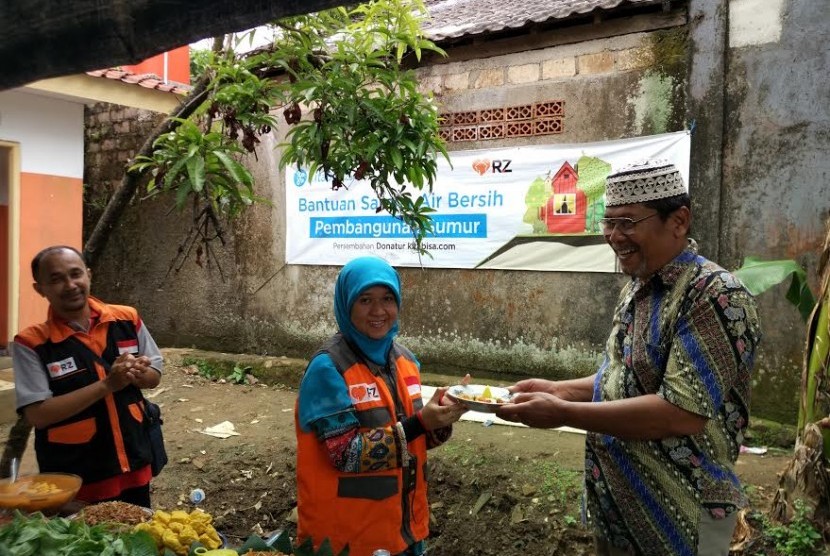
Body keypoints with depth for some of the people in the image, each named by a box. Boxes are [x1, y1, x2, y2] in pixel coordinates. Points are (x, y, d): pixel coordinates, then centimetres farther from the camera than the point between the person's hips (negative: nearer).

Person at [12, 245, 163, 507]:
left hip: (134, 467, 4)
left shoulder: (127, 319, -3)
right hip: (72, 479, -3)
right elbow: (37, 414, -18)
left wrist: (137, 374, -17)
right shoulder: (31, 343, -13)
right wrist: (107, 384, -25)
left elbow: (155, 375, 6)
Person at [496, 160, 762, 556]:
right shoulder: (637, 287, 5)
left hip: (681, 518, -7)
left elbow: (683, 413, -28)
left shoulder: (716, 297, -22)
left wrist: (563, 413, -27)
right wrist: (558, 390, 0)